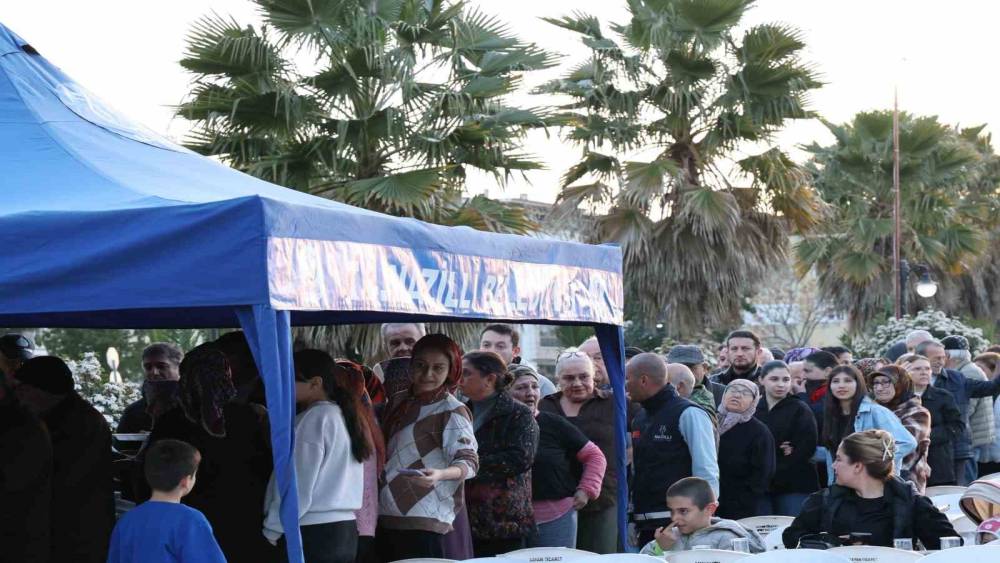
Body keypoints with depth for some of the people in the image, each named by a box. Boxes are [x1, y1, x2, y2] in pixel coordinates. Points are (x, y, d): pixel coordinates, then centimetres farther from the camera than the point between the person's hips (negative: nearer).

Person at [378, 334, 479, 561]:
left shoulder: (452, 411, -9)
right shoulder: (397, 402, 12)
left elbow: (468, 461, -17)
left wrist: (439, 474, -35)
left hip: (424, 519, -7)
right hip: (386, 516, 7)